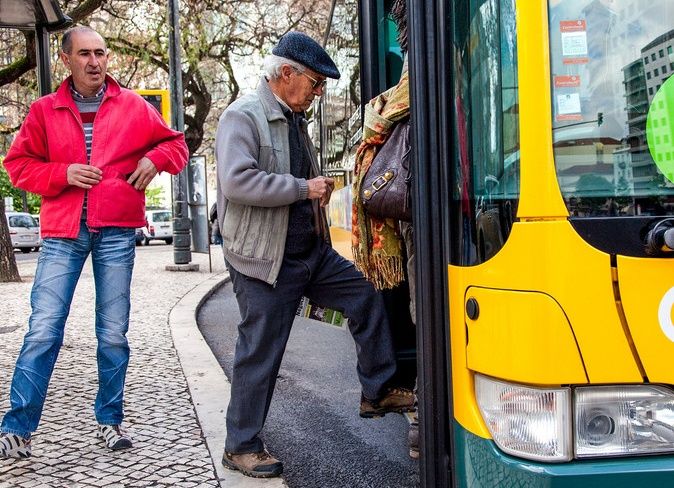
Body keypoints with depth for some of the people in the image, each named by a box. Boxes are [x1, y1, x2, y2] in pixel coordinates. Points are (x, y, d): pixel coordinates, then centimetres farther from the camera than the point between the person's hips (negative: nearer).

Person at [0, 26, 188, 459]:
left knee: (114, 333, 6)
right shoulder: (45, 111, 8)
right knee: (43, 331, -5)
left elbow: (176, 143, 17)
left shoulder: (133, 107, 8)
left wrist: (155, 159, -4)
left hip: (116, 232, 1)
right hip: (63, 232, 0)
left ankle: (111, 420, 20)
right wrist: (61, 174, -8)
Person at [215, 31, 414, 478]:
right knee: (260, 355, -1)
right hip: (266, 261, -8)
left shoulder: (294, 119, 14)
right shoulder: (242, 117, -13)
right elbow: (237, 181, -27)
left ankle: (377, 393, 25)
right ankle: (241, 447, 15)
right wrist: (304, 189, -22)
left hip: (313, 252, 9)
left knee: (367, 299, 10)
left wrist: (317, 188, 8)